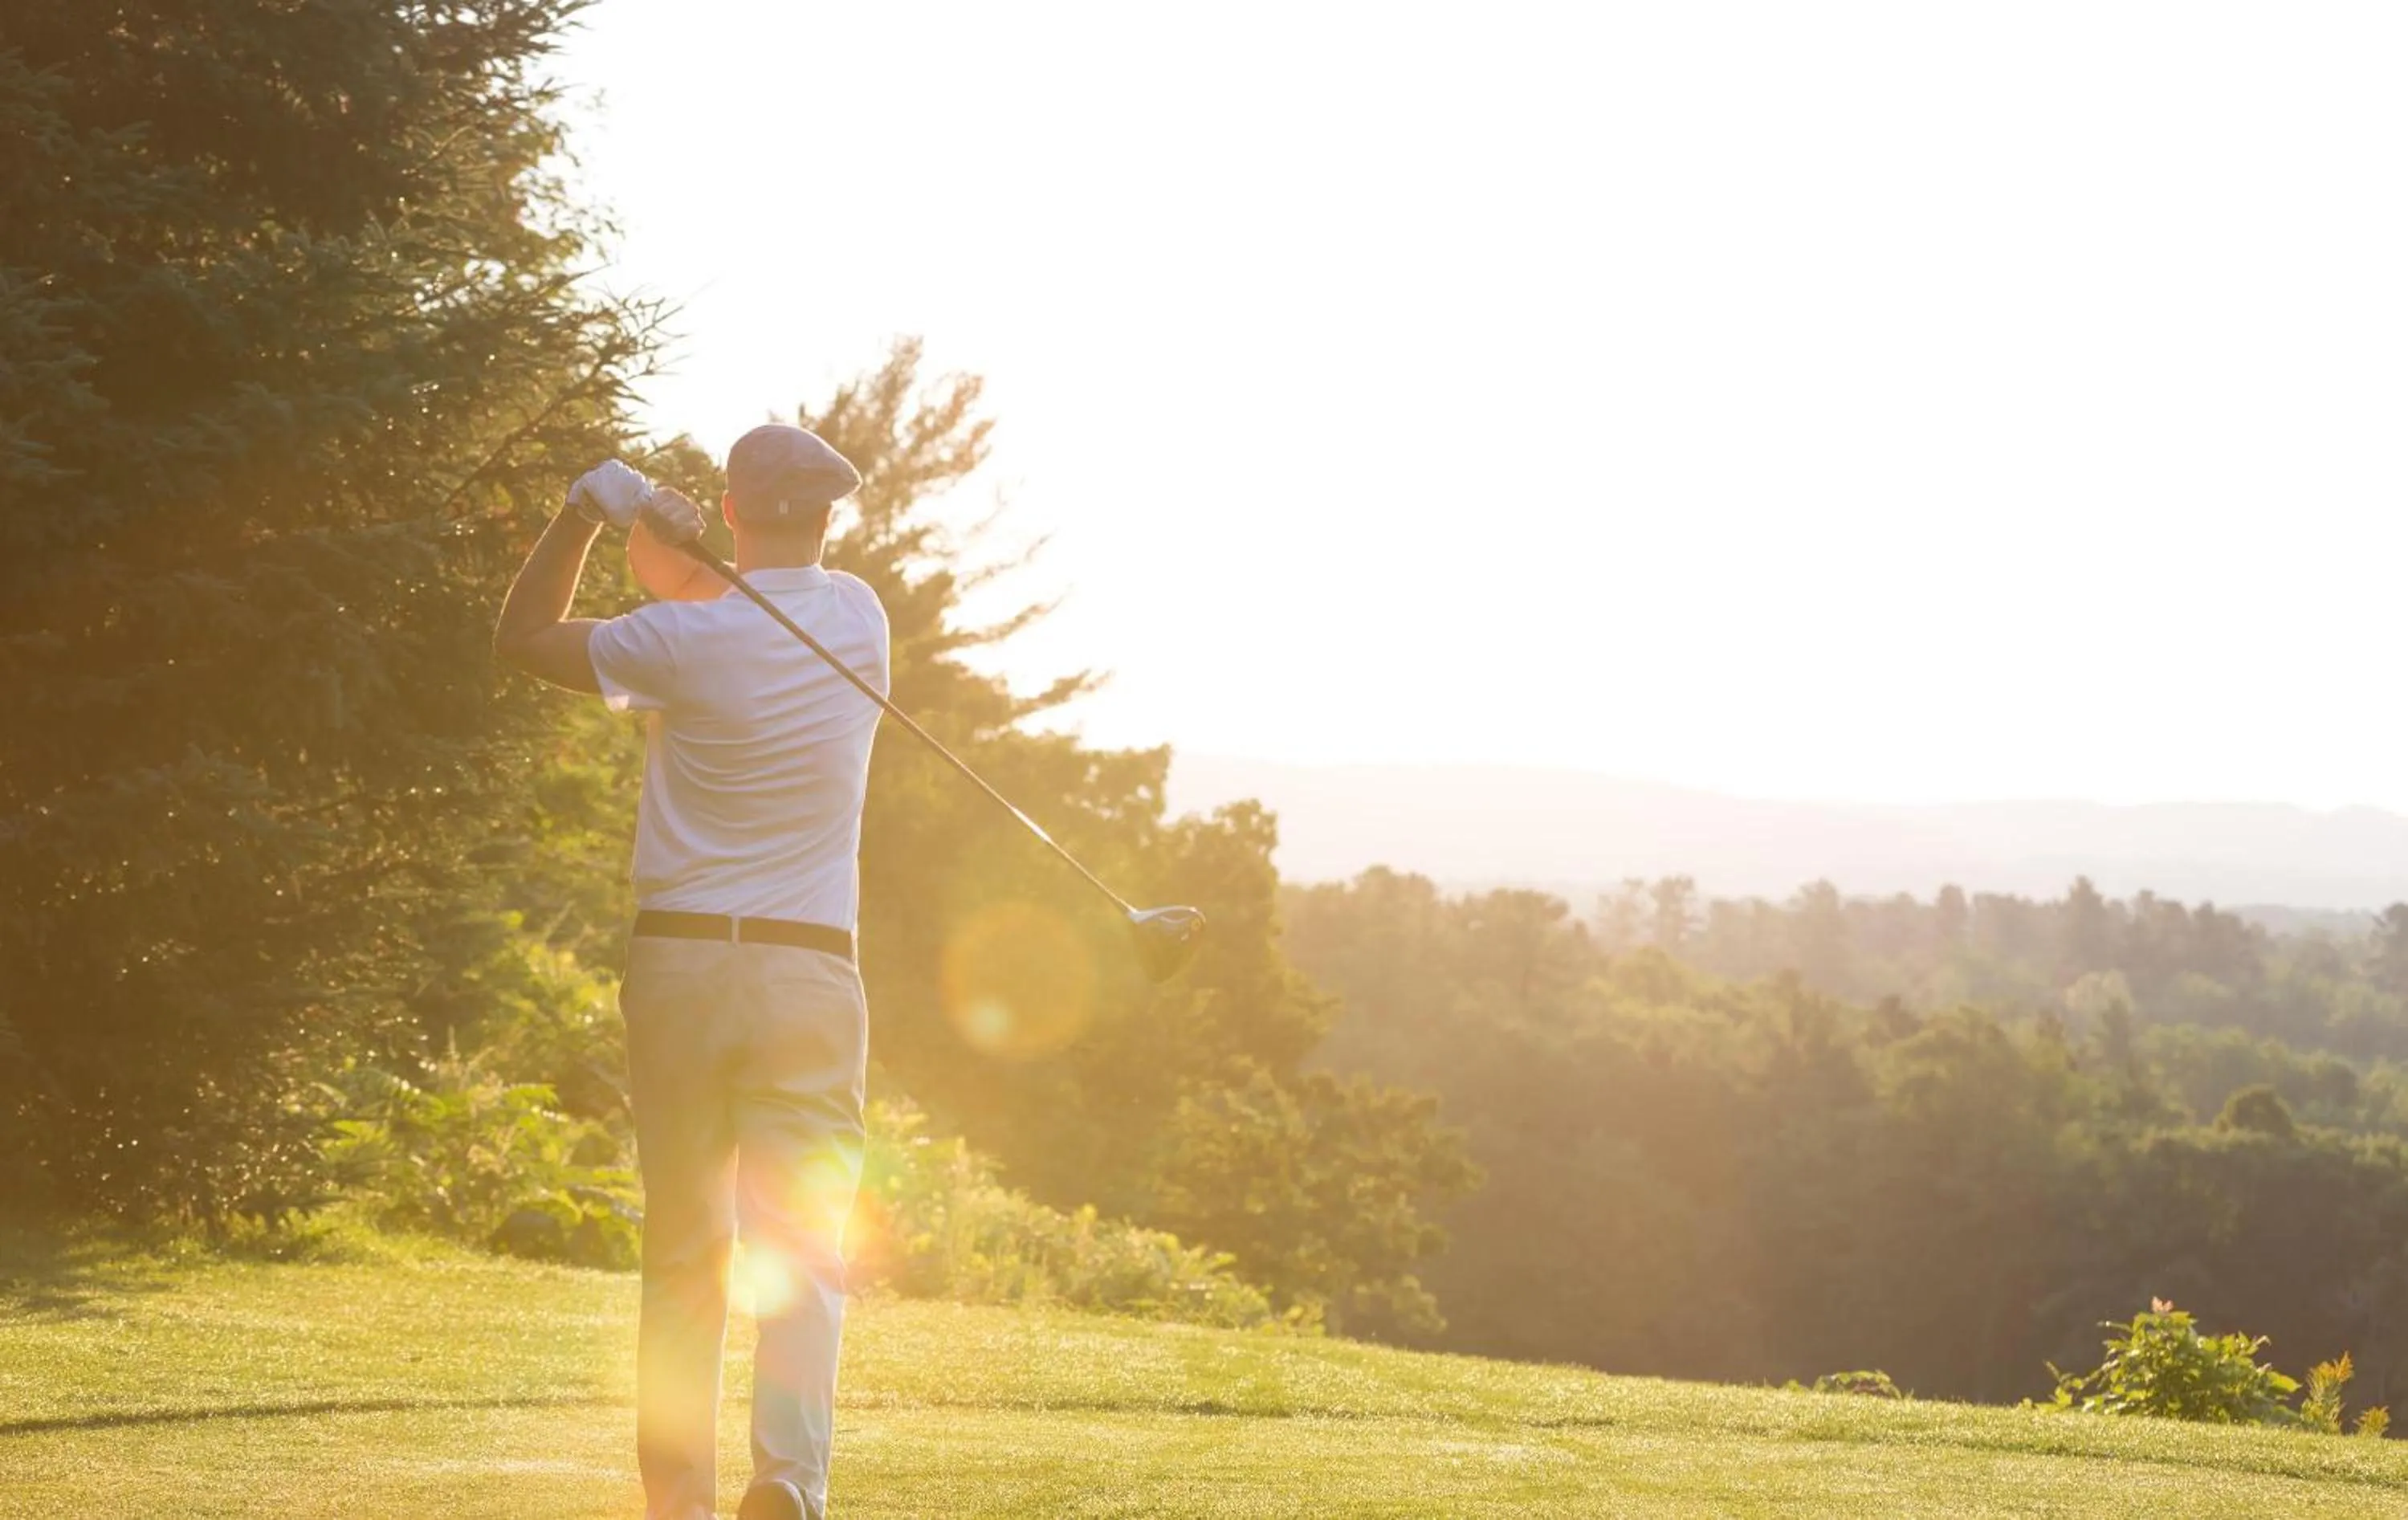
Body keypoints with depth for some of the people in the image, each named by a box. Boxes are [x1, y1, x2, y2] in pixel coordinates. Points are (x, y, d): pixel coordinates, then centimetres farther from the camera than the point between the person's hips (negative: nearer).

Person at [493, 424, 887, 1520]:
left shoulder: (686, 640, -8)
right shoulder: (859, 619, 4)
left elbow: (523, 635, 6)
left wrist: (590, 506, 5)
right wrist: (675, 538, 2)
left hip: (677, 965, -1)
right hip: (809, 975, 1)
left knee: (681, 1256, 9)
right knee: (800, 1245, -6)